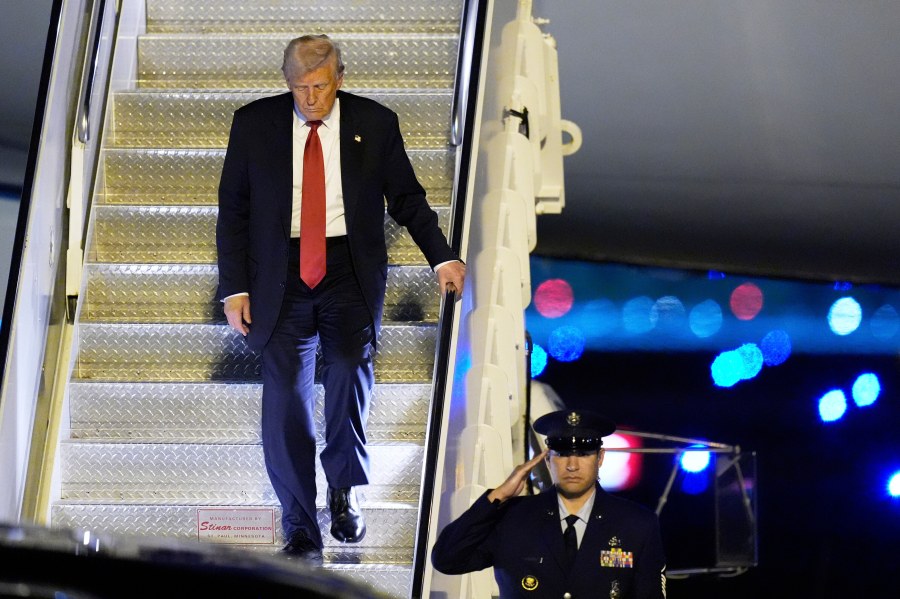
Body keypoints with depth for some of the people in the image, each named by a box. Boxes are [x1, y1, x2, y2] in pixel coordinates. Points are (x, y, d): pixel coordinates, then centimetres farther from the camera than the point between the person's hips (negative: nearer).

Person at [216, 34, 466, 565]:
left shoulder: (375, 123, 3)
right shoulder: (253, 124, 3)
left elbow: (407, 198, 11)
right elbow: (233, 210, 6)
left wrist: (442, 258, 1)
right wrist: (235, 287, 1)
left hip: (350, 269, -1)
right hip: (281, 274, 1)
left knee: (349, 370, -22)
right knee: (285, 395, -4)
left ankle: (344, 490, 3)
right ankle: (301, 530, 7)